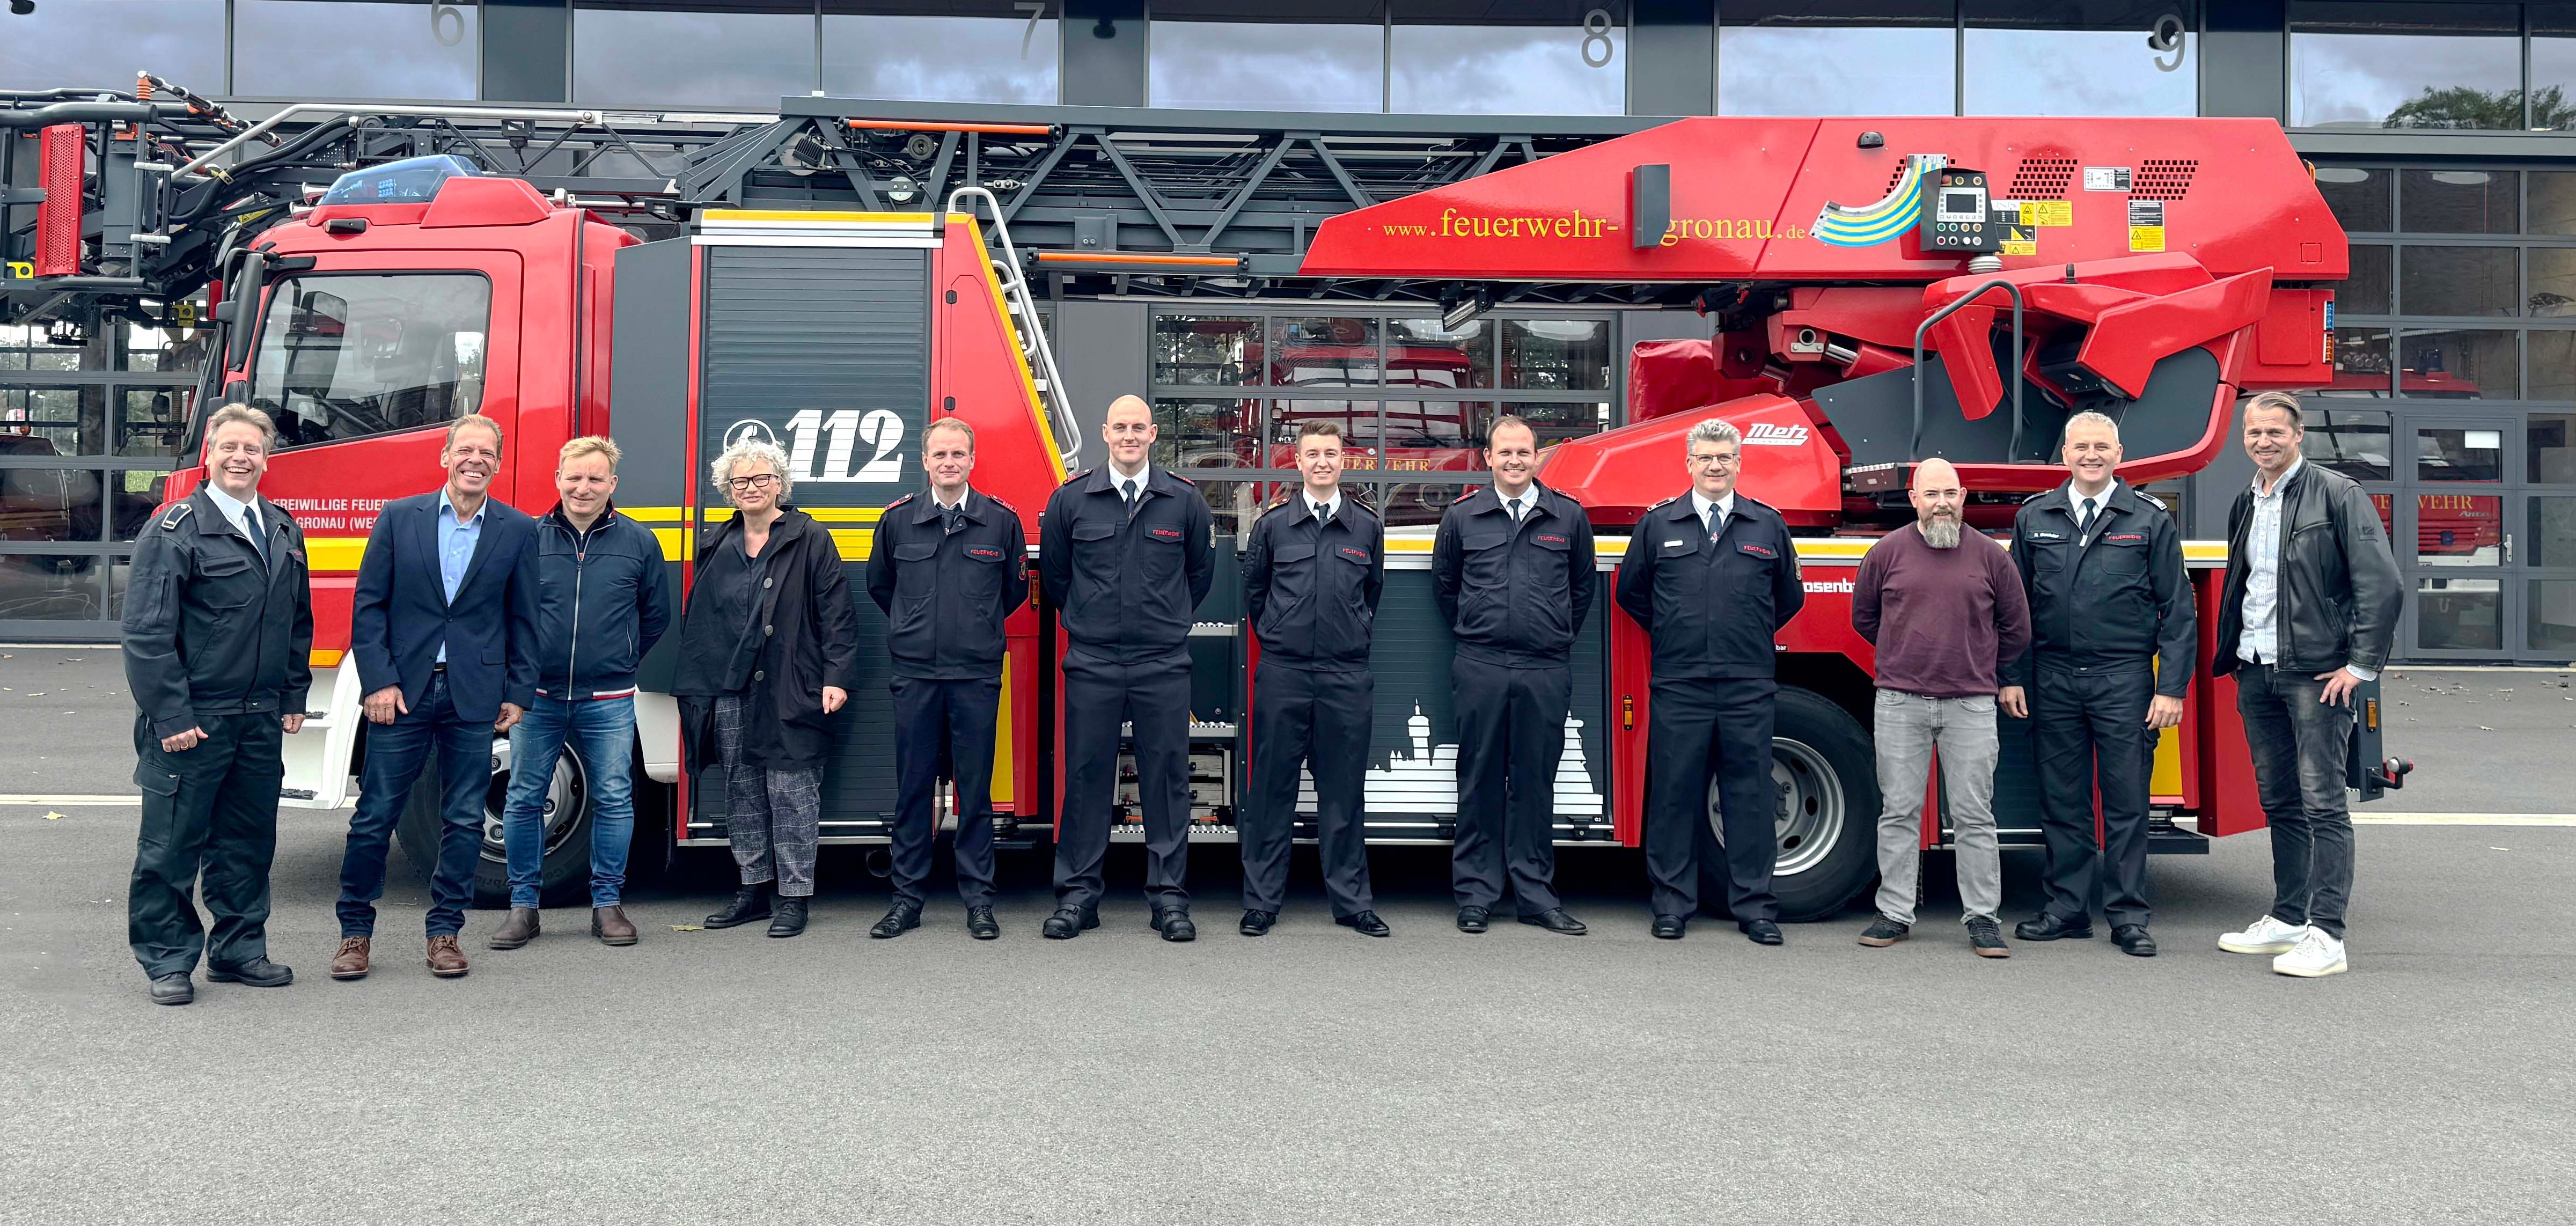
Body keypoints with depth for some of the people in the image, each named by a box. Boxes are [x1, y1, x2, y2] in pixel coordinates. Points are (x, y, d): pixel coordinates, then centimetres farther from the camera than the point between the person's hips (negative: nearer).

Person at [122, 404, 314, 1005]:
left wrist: (294, 696, 13)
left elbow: (299, 621, 20)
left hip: (261, 723, 6)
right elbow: (147, 632, -12)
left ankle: (238, 949, 24)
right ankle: (168, 961, 13)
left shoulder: (283, 532, 12)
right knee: (173, 843, 3)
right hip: (192, 723, -6)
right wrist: (170, 715, -16)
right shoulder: (174, 531, -8)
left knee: (248, 842, 13)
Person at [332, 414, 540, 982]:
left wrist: (518, 694, 3)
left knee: (464, 821, 6)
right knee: (375, 815, 3)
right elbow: (368, 606, 2)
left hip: (475, 698, 1)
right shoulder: (399, 518, 3)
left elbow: (523, 620, 7)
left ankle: (445, 932, 17)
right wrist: (378, 681, -6)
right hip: (402, 691, -1)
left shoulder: (518, 530, 4)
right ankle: (356, 930, 17)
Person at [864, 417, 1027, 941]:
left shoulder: (1002, 520, 2)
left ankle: (979, 901, 10)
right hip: (914, 675, 1)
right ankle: (907, 899, 13)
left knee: (975, 789, 3)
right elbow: (879, 584, 20)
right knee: (913, 789, 5)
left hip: (977, 675, -1)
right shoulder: (898, 519, 5)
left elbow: (1016, 589, 15)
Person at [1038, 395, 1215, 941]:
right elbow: (1053, 573, 14)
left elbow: (1200, 572, 16)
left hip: (1164, 665, 0)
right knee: (1086, 776, 3)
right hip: (1091, 664, 0)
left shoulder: (1185, 500, 3)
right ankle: (1078, 896, 11)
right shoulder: (1071, 499, 2)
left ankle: (1169, 896, 10)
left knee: (1166, 777, 3)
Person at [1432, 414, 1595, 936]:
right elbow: (1444, 586, 18)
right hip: (1480, 670, 0)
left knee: (1535, 782, 6)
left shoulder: (1569, 517, 6)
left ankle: (1536, 894, 14)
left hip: (1546, 672, 1)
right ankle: (1476, 893, 11)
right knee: (1480, 780, 4)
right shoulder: (1461, 517, 6)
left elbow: (1581, 588, 18)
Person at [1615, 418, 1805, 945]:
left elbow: (1789, 598, 20)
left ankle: (1754, 906, 10)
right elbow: (1631, 591, 16)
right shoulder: (1658, 524, 6)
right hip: (1678, 685, 0)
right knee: (1675, 795, 2)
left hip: (1749, 688, 1)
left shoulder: (1769, 526, 9)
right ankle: (1673, 903, 11)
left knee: (1750, 796, 2)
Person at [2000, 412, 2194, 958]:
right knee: (2062, 801, 7)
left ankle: (2128, 917, 9)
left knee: (2126, 803, 1)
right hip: (2053, 680, 2)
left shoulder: (2150, 521, 3)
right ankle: (2068, 908, 17)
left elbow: (2178, 612, 2)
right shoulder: (2034, 519, 9)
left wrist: (2171, 689, -5)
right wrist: (2012, 678, 4)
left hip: (2124, 681, -2)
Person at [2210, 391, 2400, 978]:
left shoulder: (2337, 495, -7)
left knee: (2322, 803, -7)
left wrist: (2361, 665, -14)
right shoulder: (2246, 504, 14)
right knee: (2279, 802, 14)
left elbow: (2382, 584, -12)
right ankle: (2287, 920, 23)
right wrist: (2227, 656, 16)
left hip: (2315, 673, -7)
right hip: (2256, 673, 7)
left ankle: (2326, 936, -7)